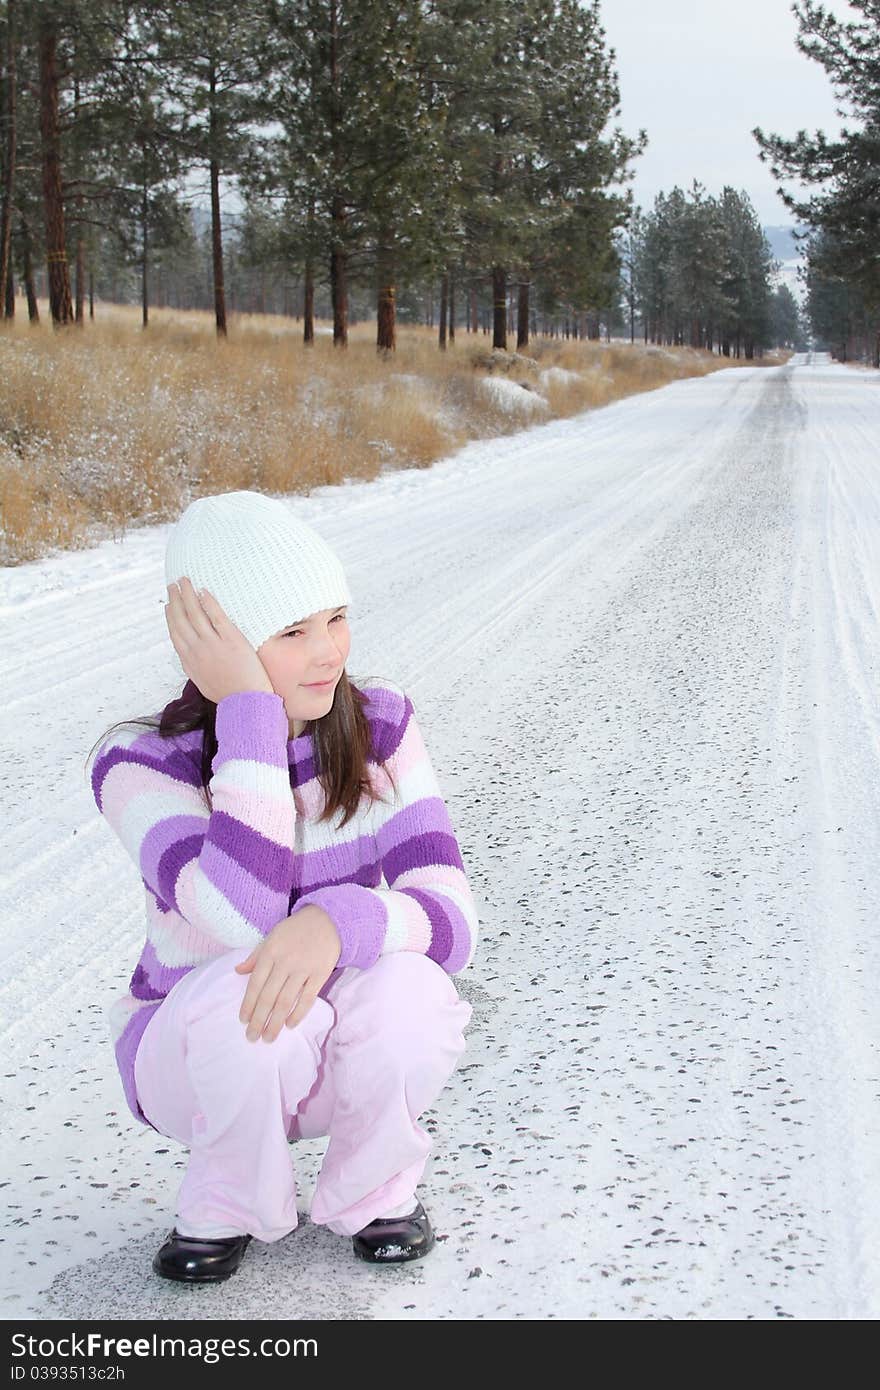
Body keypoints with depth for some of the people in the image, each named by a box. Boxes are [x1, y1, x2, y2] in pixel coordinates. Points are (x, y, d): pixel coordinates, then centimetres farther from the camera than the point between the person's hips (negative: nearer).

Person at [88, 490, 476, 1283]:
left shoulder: (380, 727, -14)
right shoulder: (143, 764, -23)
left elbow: (450, 922, -23)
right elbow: (245, 924, -40)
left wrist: (336, 922, -45)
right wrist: (249, 712, -39)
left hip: (342, 1060, 2)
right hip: (194, 1054, -2)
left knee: (408, 990, -32)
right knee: (248, 993, -37)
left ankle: (374, 1188, 0)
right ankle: (227, 1205, -4)